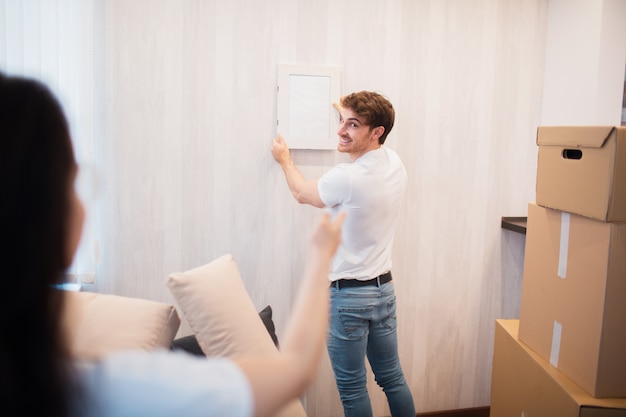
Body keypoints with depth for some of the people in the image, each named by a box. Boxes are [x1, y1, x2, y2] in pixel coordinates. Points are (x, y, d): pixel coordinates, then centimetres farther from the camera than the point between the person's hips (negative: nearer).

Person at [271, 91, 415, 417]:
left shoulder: (346, 178, -22)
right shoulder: (395, 164, -1)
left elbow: (302, 193, -1)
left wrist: (284, 159, 18)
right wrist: (347, 115, 38)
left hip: (348, 295, -7)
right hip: (384, 288, 8)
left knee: (352, 388, 7)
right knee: (392, 379, 19)